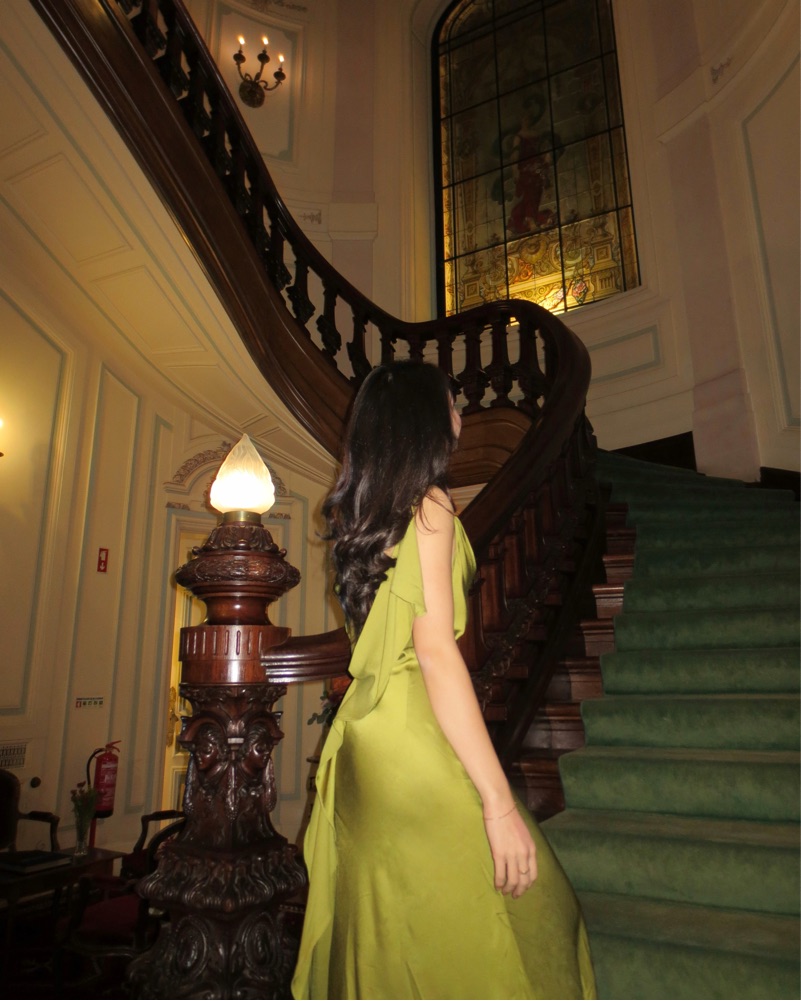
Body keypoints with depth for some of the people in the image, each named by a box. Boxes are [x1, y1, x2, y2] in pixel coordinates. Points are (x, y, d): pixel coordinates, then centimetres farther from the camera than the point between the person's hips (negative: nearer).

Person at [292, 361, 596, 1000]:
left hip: (361, 728, 9)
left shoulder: (360, 513, 13)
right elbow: (436, 651, -19)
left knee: (382, 933, 18)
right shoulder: (430, 505, -10)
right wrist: (499, 802, -19)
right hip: (415, 735, -9)